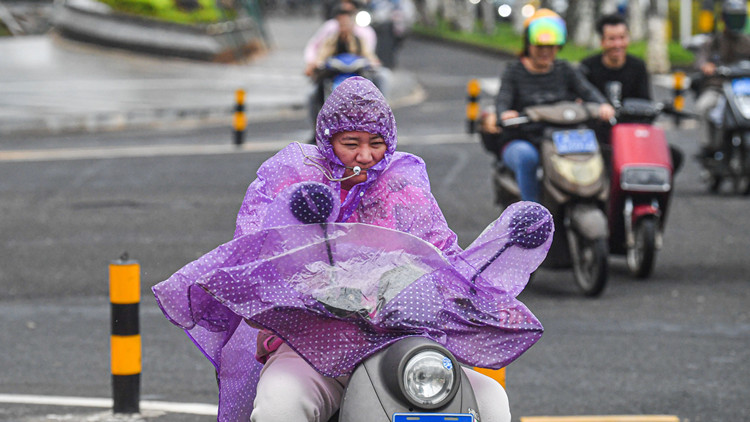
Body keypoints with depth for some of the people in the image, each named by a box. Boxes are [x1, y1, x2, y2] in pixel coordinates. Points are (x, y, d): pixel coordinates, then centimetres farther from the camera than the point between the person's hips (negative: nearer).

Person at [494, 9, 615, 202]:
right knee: (526, 157, -38)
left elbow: (587, 90, -4)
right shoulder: (514, 72, 3)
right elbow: (502, 101, -12)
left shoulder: (564, 70, 11)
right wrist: (504, 114, -38)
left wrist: (603, 105, -28)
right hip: (521, 141, -3)